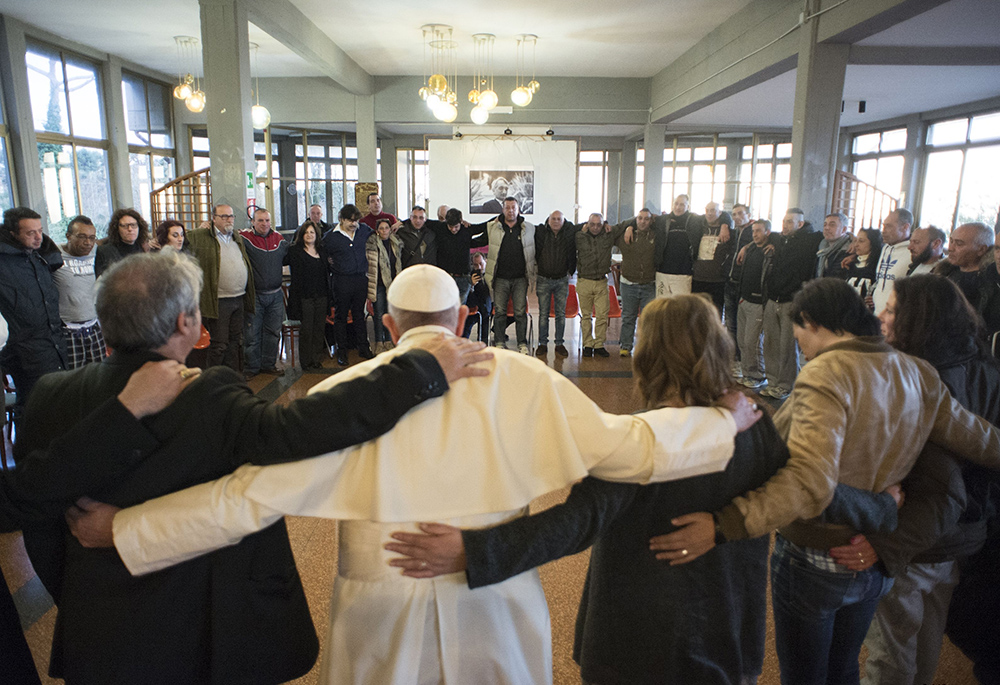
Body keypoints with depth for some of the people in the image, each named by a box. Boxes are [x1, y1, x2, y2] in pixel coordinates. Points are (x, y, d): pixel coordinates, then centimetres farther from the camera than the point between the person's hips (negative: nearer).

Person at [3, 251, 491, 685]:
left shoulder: (52, 397, -9)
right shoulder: (208, 400, -28)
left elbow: (39, 532, -2)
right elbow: (295, 427, -42)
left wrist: (75, 606, 14)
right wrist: (425, 369, -40)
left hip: (100, 636, 5)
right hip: (207, 636, -5)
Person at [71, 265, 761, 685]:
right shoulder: (521, 379, -10)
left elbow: (249, 496, -13)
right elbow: (624, 445, -8)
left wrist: (123, 530, -1)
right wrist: (727, 422, 6)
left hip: (383, 617, 0)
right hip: (494, 614, 1)